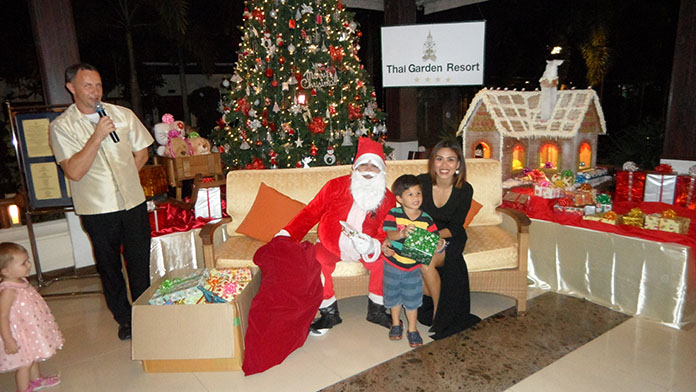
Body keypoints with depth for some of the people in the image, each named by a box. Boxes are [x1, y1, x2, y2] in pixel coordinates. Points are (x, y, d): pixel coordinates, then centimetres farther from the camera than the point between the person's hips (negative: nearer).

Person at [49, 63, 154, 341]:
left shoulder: (123, 115, 2)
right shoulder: (62, 126, -5)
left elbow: (141, 152, 14)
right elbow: (74, 172, -15)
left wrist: (125, 178, 5)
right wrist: (97, 136, -21)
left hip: (133, 202, 2)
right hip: (97, 209, -1)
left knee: (140, 263, 8)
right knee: (109, 266, 12)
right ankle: (124, 319, 30)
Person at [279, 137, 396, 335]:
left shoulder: (388, 199, -3)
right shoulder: (336, 186, -8)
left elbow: (385, 234, -6)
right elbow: (311, 212, -5)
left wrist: (372, 245, -31)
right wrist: (287, 233, -17)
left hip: (366, 247, 1)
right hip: (331, 245, 0)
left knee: (384, 263, -26)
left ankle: (376, 309, 1)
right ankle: (329, 311, -5)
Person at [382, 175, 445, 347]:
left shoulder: (426, 219, -10)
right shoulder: (394, 214, -16)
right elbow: (389, 234, -28)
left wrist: (439, 247, -33)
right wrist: (402, 233, -49)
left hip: (413, 267, 0)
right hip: (392, 264, 0)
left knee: (412, 299, 11)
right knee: (394, 295, 18)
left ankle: (412, 329, 32)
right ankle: (396, 323, 43)